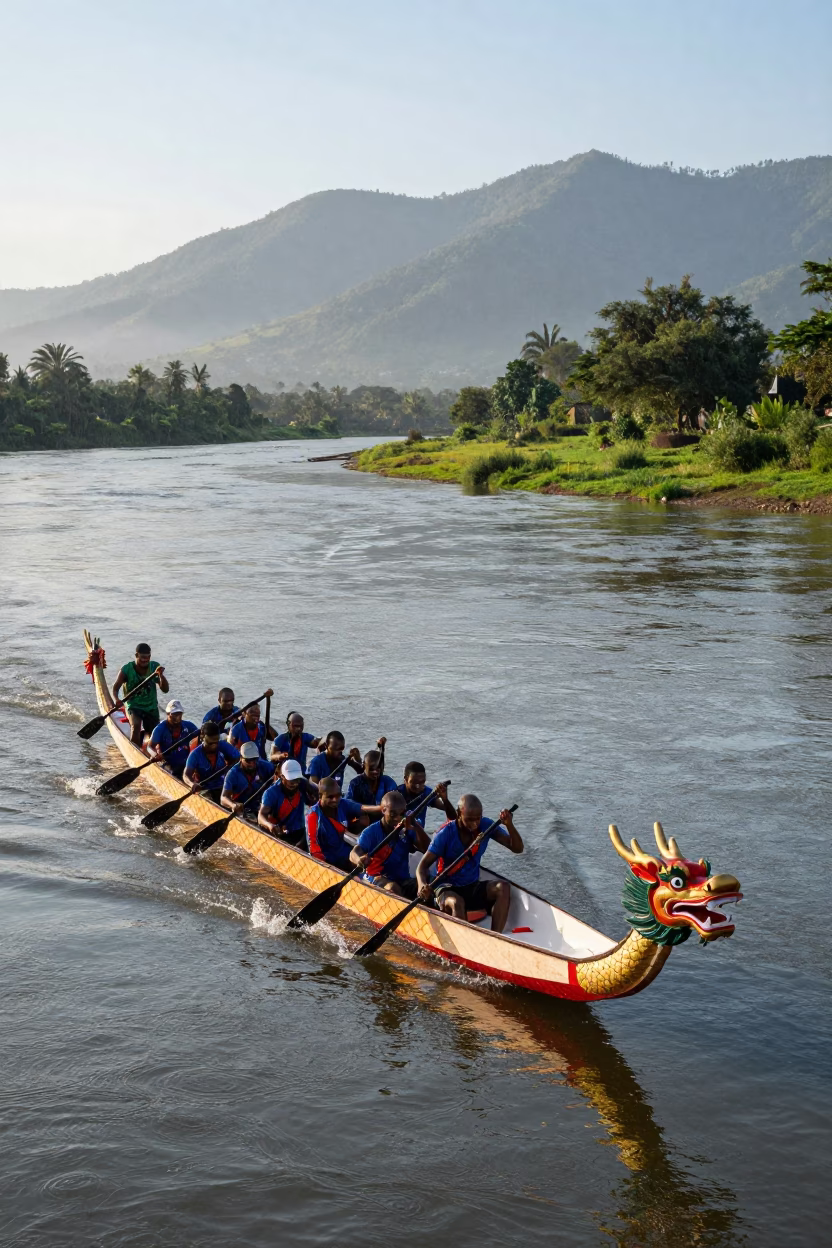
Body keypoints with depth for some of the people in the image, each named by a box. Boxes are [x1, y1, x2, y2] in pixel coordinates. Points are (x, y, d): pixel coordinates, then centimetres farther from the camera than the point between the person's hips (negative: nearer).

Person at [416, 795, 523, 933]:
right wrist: (422, 885, -38)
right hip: (448, 889, -4)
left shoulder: (486, 826, -3)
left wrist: (509, 825, -24)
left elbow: (517, 848, -6)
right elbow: (423, 866, -16)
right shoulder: (445, 834, -14)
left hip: (474, 888, 4)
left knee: (503, 887, -24)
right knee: (456, 902, -38)